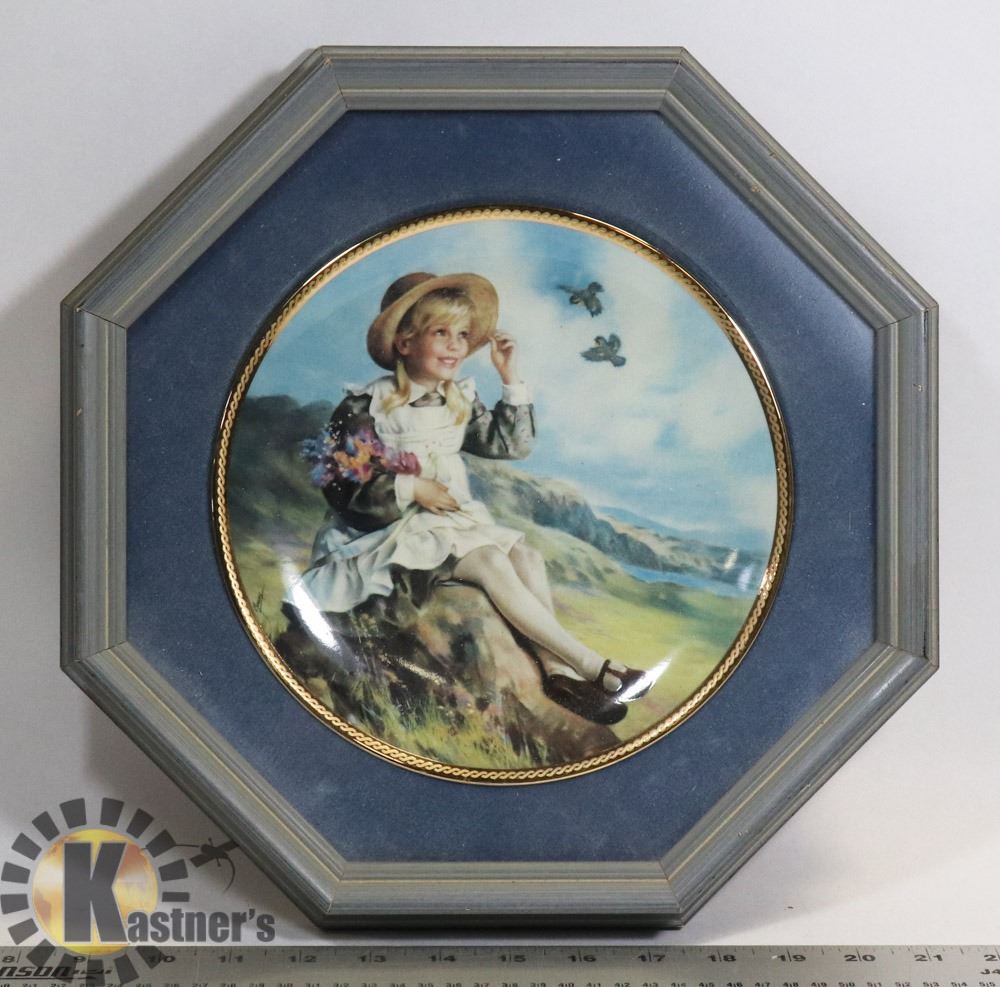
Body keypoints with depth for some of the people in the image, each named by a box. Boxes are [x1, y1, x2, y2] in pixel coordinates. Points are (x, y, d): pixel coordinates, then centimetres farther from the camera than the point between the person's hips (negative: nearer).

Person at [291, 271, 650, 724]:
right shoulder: (368, 406, -10)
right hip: (403, 531, -7)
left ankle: (556, 670, -26)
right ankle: (595, 666, -27)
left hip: (458, 518, 7)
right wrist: (409, 489, -19)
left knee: (525, 554, -19)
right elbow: (340, 484, -14)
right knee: (492, 563, -27)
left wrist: (511, 380, 4)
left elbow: (511, 445, 13)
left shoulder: (459, 398, 9)